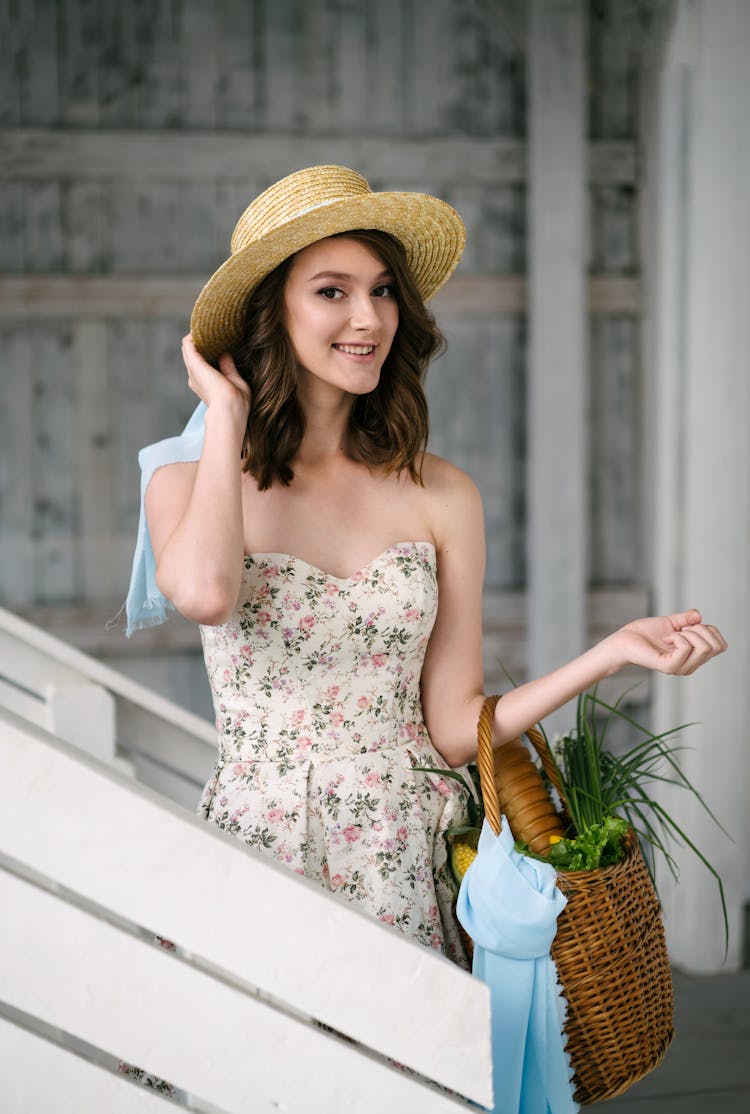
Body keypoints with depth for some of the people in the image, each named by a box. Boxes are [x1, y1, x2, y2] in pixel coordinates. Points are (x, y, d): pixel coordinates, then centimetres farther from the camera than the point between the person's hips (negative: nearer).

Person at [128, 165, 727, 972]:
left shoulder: (442, 498, 2)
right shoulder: (189, 481, -2)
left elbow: (455, 728, 2)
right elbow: (206, 594, -27)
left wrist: (615, 651, -11)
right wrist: (225, 415, -11)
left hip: (405, 872, 2)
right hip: (256, 854, -1)